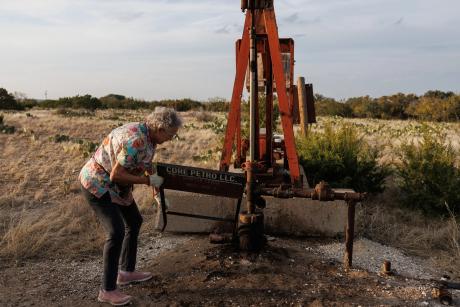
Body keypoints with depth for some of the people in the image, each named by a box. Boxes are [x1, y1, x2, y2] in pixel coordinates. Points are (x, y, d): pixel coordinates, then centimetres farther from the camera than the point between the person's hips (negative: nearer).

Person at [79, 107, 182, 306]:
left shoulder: (150, 137, 0)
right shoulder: (135, 140, -31)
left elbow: (148, 167, 15)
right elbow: (115, 175, -30)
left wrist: (157, 194, 19)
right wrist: (148, 181, -22)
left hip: (115, 186, 10)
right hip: (97, 184, -10)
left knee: (134, 222, 17)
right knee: (116, 232, -17)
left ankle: (126, 272, 31)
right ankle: (107, 291, -4)